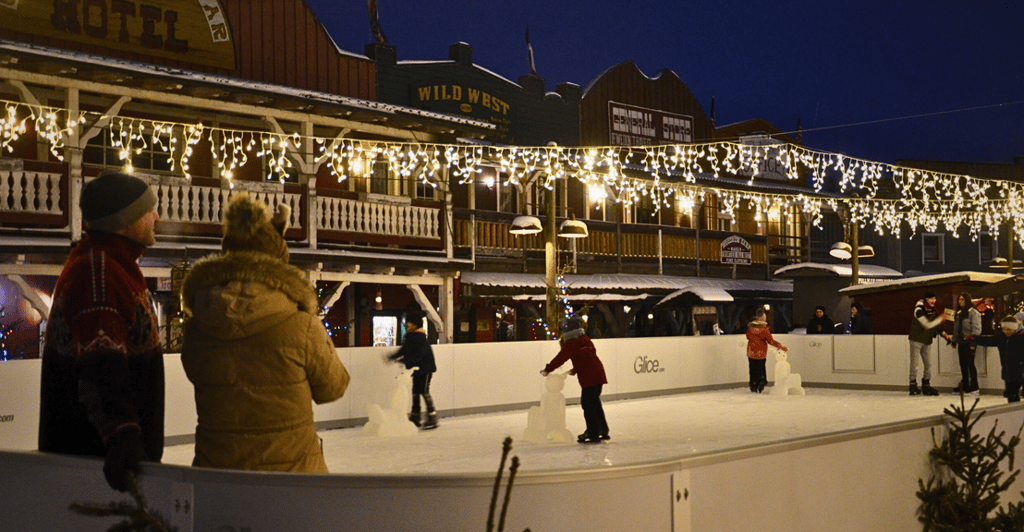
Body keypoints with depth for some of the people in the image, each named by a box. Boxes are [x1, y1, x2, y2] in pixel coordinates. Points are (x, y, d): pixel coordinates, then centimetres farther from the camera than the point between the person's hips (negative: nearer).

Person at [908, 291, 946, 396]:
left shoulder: (932, 310, 8)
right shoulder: (919, 310, -18)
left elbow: (935, 325, 21)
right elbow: (927, 325, -25)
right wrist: (940, 319, -18)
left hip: (927, 341, 7)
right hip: (916, 340, -7)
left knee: (928, 364, 7)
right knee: (914, 364, -3)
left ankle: (926, 386, 15)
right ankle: (913, 386, 3)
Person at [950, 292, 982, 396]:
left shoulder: (973, 312, -7)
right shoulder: (958, 313, 19)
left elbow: (976, 329, -13)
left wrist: (973, 341, -19)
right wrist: (954, 340, 23)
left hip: (969, 343, -8)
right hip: (961, 342, 8)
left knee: (970, 364, -9)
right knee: (963, 365, 9)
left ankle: (974, 388, -7)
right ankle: (965, 387, 14)